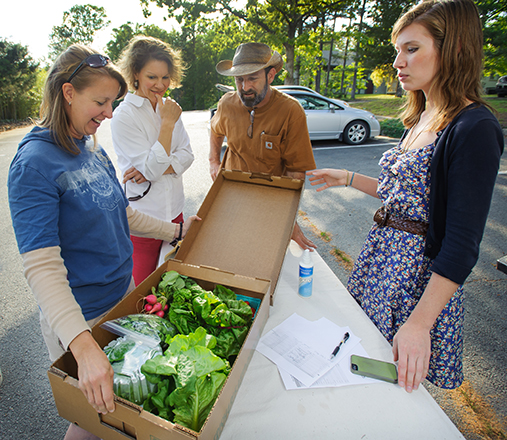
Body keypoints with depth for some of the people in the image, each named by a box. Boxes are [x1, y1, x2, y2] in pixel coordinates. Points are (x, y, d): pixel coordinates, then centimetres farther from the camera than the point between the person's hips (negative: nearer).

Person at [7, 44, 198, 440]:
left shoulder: (93, 148, 2)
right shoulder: (35, 162, -21)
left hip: (124, 293, 7)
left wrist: (175, 231, 15)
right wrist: (84, 345, -36)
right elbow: (42, 266, -28)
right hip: (80, 315, -7)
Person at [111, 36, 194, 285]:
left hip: (174, 209, 6)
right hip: (142, 216, -5)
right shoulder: (123, 115, -13)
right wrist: (168, 123, -19)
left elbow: (187, 154, 0)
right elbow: (152, 168, -19)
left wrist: (154, 169, -16)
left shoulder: (168, 108, 5)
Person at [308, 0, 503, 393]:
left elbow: (463, 244, -23)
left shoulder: (474, 130, -20)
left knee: (396, 383, 11)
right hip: (383, 255, 9)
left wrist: (419, 323, -25)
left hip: (422, 272, -8)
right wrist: (348, 178, 12)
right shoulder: (421, 119, 7)